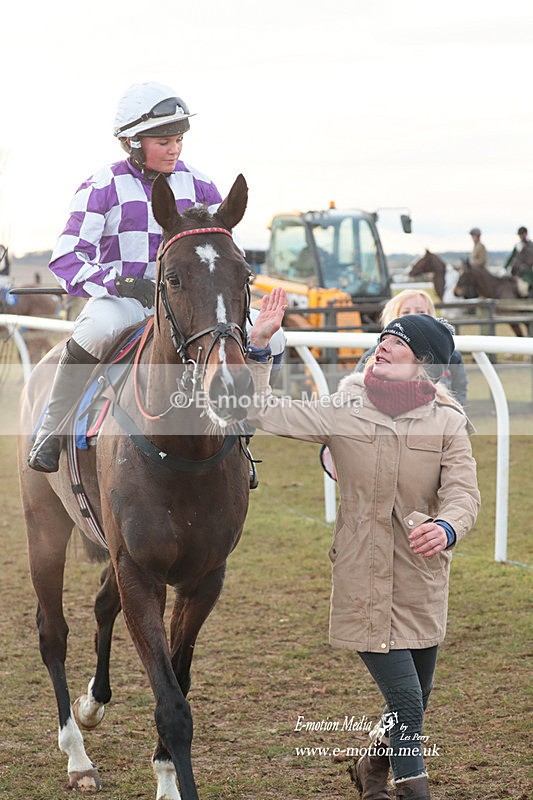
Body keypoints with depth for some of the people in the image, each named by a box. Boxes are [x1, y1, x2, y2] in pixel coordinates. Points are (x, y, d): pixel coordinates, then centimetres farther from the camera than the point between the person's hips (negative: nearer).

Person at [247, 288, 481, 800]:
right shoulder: (343, 411, -3)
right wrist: (258, 345, -8)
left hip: (423, 585, 2)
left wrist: (447, 527, -35)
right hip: (363, 581, -2)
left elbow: (463, 493, -14)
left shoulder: (448, 423, -3)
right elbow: (261, 413, 1)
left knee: (414, 708, 17)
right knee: (405, 701, -11)